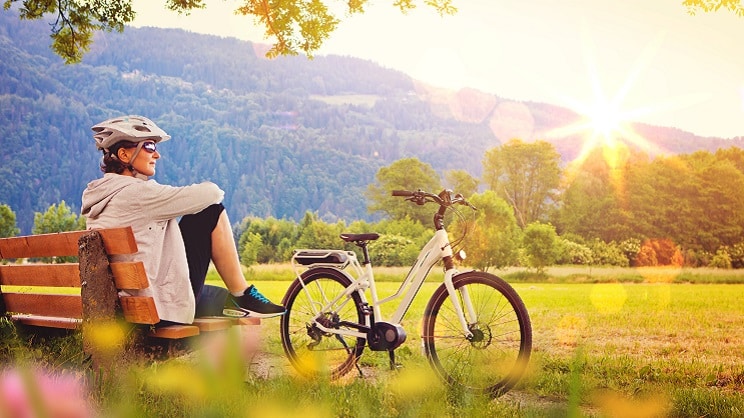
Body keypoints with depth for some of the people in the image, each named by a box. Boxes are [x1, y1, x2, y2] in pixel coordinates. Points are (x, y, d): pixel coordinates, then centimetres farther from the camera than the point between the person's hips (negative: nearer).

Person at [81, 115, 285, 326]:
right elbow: (210, 193, -15)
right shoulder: (134, 192, -18)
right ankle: (242, 297, 6)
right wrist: (214, 192, 9)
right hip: (164, 305, -10)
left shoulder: (98, 194, 12)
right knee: (212, 211, -3)